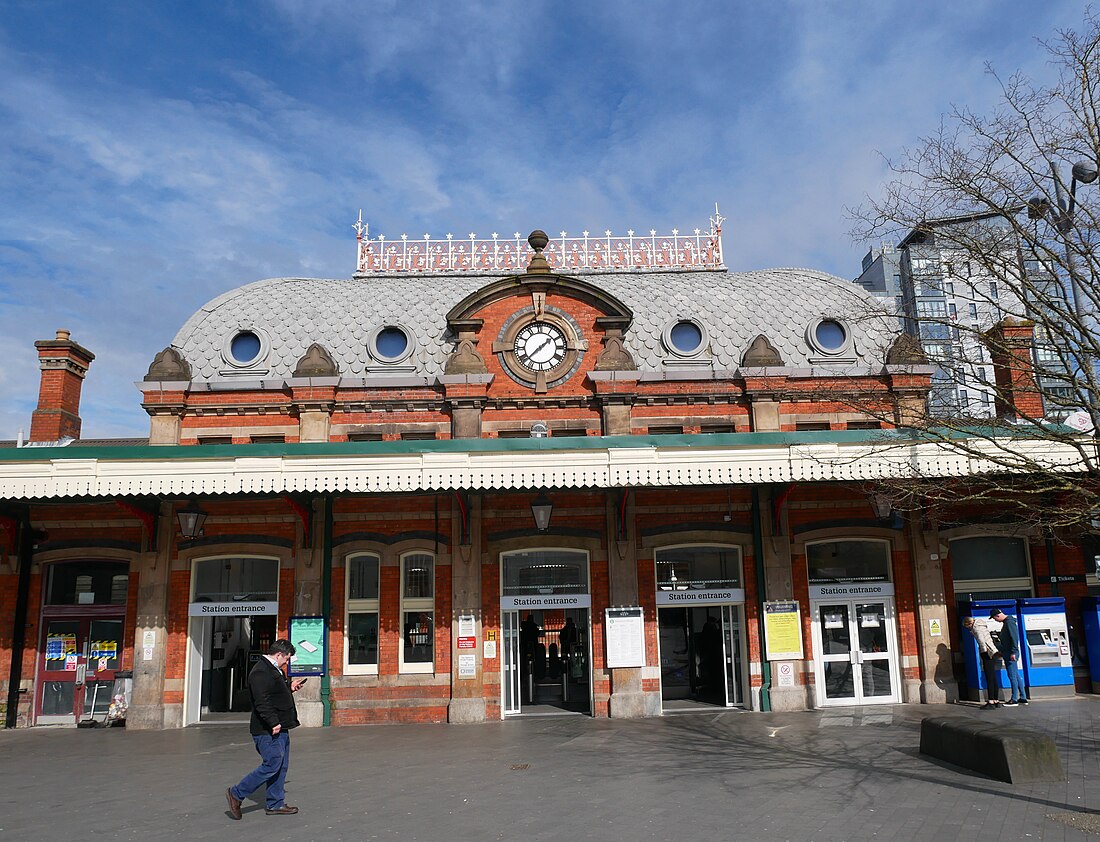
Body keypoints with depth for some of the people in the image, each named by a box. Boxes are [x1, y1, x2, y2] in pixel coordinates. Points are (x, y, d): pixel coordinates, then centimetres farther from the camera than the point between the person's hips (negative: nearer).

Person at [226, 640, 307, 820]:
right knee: (272, 765, -8)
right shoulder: (261, 672, -18)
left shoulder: (274, 670, 17)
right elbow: (262, 702, -26)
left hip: (279, 728, 11)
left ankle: (276, 804, 20)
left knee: (281, 766, 12)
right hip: (268, 730, -11)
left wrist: (290, 688, 19)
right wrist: (273, 723, -27)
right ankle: (236, 794, 4)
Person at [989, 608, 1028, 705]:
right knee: (1016, 676, 13)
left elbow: (1014, 637, -20)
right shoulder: (1006, 622, 16)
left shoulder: (1009, 622, -14)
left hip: (1011, 654, -10)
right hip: (1008, 653, 10)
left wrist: (1013, 652, -22)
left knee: (1012, 676, -6)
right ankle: (1023, 698, 17)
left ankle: (1014, 699, -3)